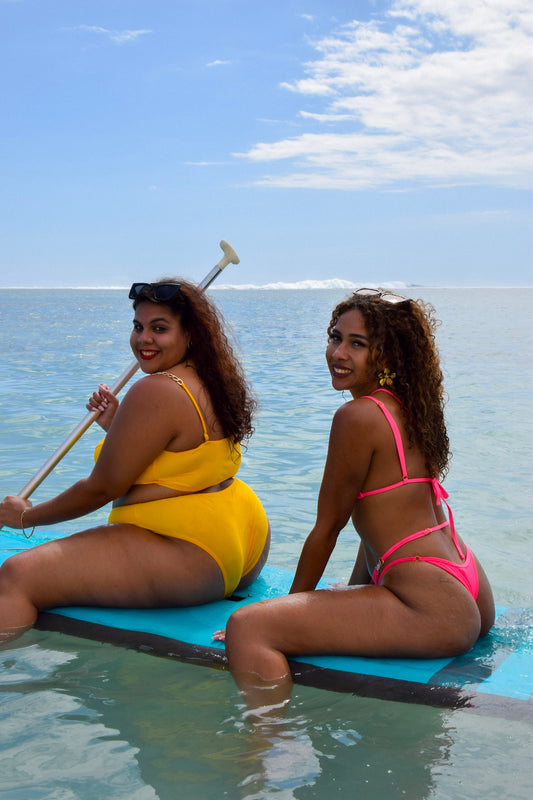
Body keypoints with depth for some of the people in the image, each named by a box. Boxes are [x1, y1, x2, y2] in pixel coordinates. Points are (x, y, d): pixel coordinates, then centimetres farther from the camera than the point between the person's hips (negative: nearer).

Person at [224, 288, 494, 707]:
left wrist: (290, 606, 7)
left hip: (434, 610, -11)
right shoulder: (407, 407, 15)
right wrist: (353, 591, 28)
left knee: (245, 629, -20)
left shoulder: (359, 416, -12)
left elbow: (327, 527, -5)